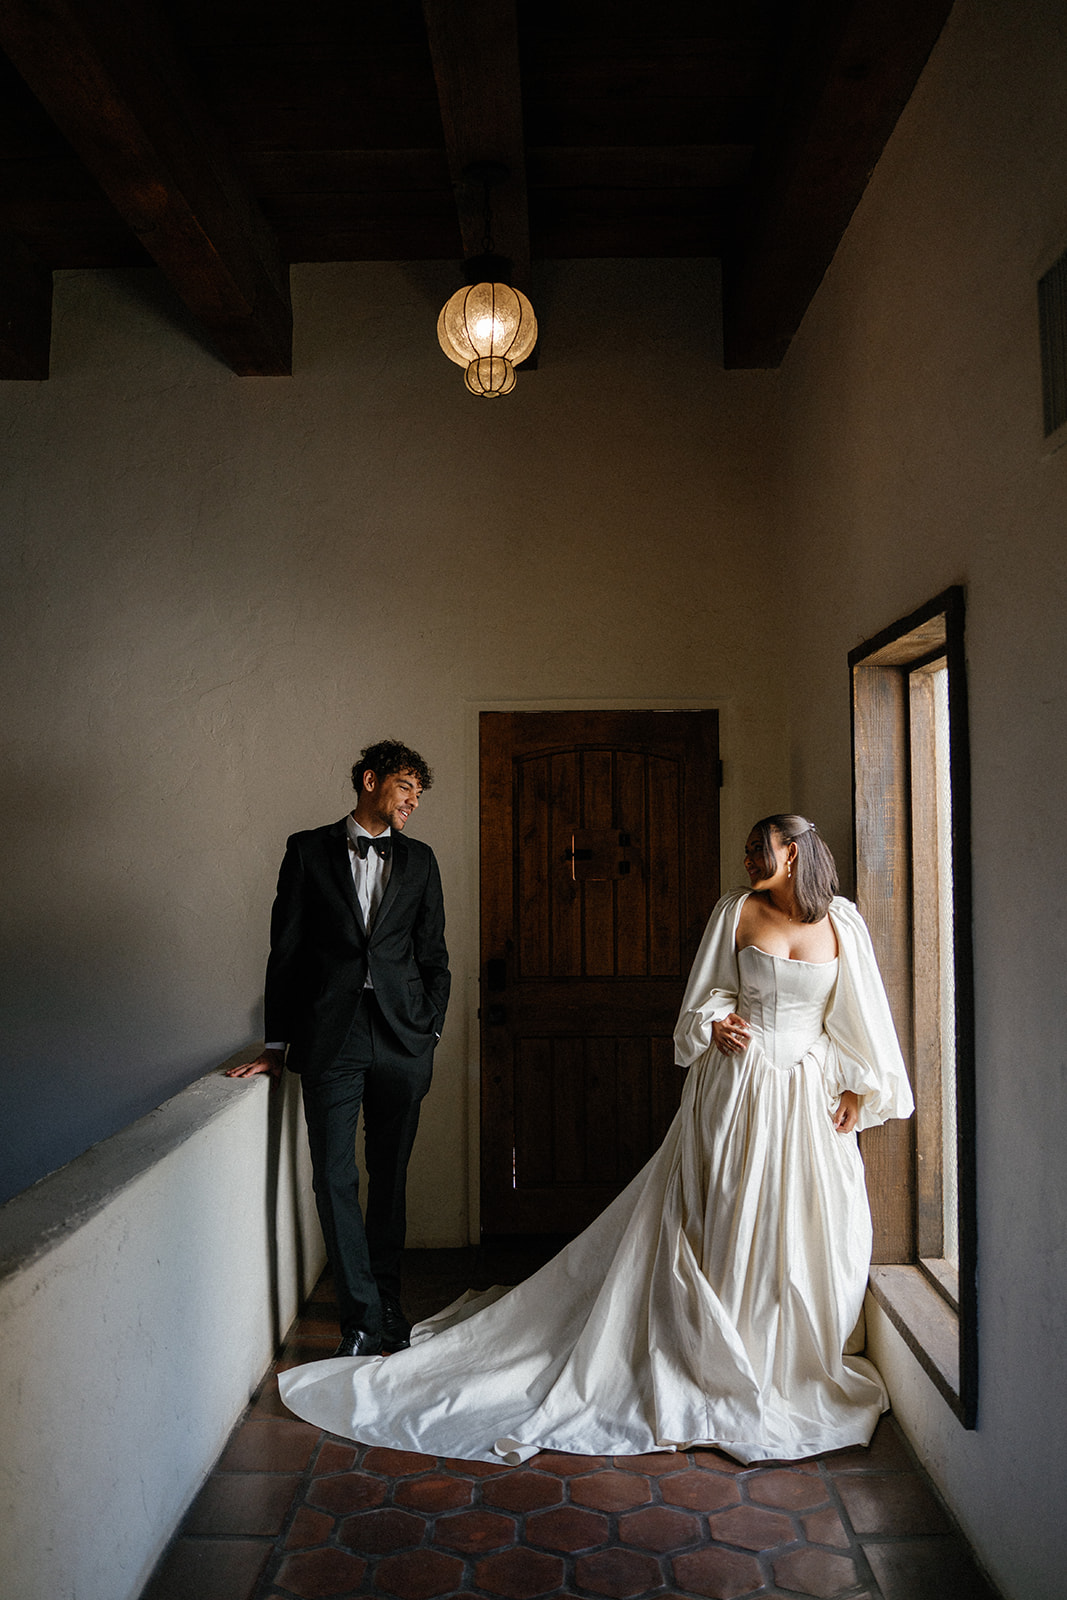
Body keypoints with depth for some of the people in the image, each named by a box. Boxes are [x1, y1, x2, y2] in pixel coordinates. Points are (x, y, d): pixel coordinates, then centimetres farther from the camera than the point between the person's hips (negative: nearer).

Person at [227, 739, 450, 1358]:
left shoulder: (419, 860, 11)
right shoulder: (309, 849, 4)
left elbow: (433, 954, 12)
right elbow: (286, 949, 3)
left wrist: (431, 1029, 3)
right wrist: (277, 1044, 2)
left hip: (401, 1037, 2)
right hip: (330, 1035, -2)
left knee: (391, 1173, 11)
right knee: (335, 1177, -2)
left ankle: (387, 1297, 28)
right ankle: (362, 1315, 9)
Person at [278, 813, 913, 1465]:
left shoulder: (843, 922, 4)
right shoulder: (736, 910, 1)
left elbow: (862, 1016, 8)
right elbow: (709, 993, 8)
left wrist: (860, 1089, 2)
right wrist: (717, 1022, -13)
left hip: (810, 1095, 2)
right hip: (735, 1088, -1)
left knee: (803, 1230, 7)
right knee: (718, 1225, 2)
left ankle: (797, 1366, 28)